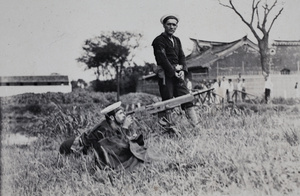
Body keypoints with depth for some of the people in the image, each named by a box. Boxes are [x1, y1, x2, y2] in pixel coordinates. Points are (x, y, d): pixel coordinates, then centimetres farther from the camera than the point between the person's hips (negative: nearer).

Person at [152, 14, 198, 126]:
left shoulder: (177, 40, 20)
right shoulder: (159, 40, -2)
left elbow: (182, 57, 15)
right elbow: (162, 59, -10)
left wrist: (183, 70, -3)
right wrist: (173, 72, -14)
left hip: (178, 74, 6)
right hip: (165, 74, -6)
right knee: (167, 100, -6)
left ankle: (196, 125, -6)